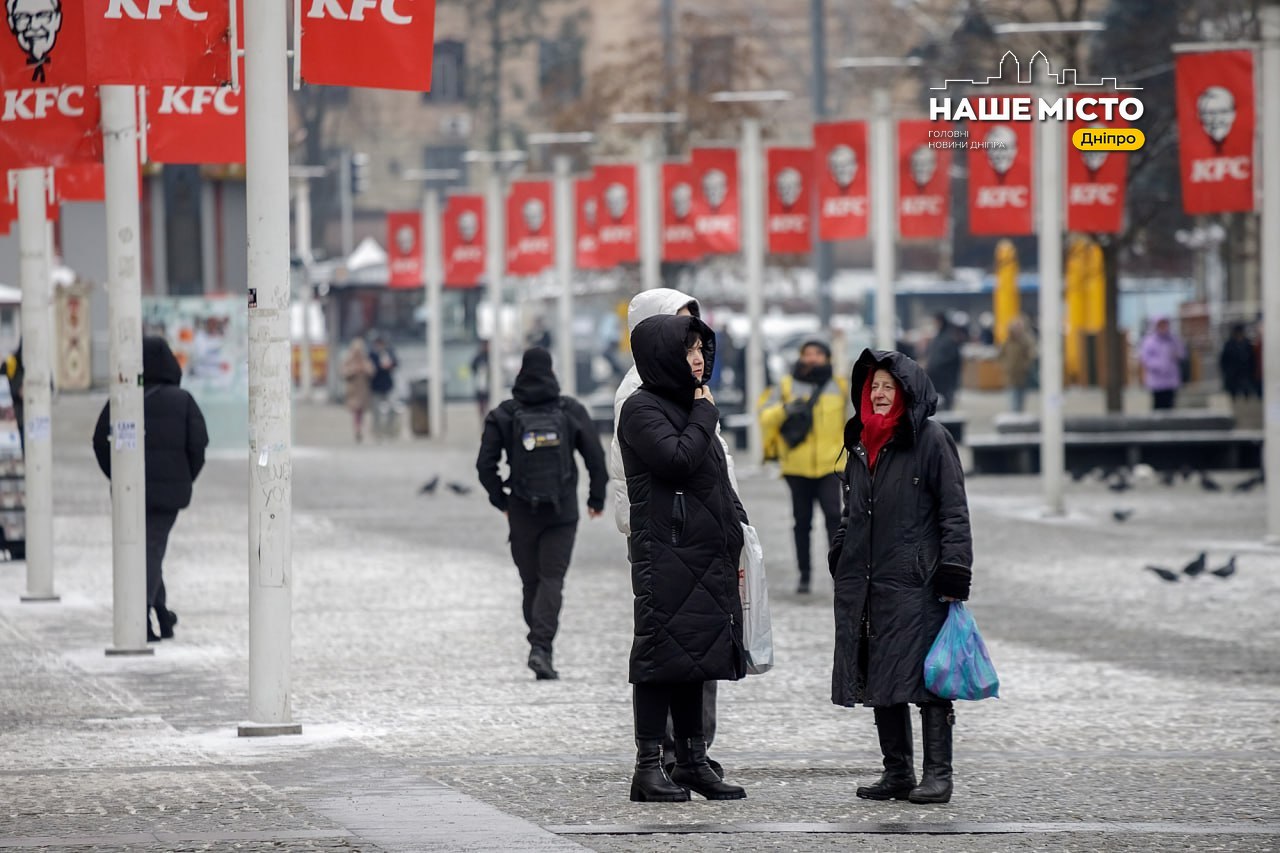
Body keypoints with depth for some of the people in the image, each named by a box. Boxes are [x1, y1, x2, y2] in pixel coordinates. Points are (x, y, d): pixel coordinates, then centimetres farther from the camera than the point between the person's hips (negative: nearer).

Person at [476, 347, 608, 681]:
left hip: (522, 512, 1)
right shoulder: (571, 411, -2)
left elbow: (485, 465, -3)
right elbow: (596, 456, 0)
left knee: (531, 581, 12)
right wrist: (596, 499, 13)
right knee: (552, 578, -2)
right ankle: (541, 646, -19)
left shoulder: (504, 415, -2)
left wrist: (502, 501, 10)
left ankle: (541, 645, 16)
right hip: (562, 512, -1)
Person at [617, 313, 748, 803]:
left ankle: (693, 762, 13)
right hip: (665, 552, -8)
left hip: (704, 555, 8)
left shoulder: (687, 405, 20)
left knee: (694, 656, 9)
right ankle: (649, 767, -7)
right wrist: (704, 414, -8)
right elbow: (677, 460, -21)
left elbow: (716, 477, 25)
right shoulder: (642, 409, -7)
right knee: (663, 654, -8)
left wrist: (735, 525, 16)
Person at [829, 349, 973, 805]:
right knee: (879, 681, 8)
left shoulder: (930, 439, -4)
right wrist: (840, 559, 18)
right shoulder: (860, 443, 16)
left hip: (915, 580, -7)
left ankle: (937, 774, -3)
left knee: (927, 679, -7)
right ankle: (897, 772, 14)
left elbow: (954, 510, -7)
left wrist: (954, 572, -13)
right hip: (864, 582, 7)